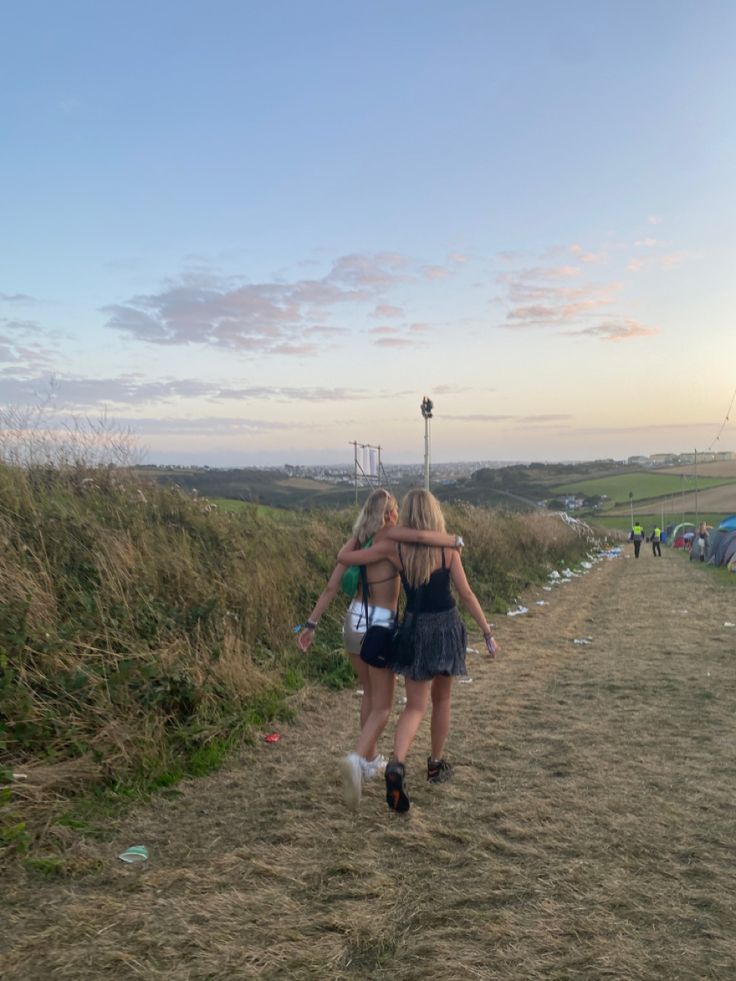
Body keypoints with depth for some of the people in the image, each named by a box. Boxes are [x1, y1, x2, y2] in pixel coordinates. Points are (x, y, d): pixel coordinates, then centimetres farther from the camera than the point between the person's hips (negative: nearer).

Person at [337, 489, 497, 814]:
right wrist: (487, 633, 0)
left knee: (415, 706, 6)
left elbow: (344, 557, -3)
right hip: (447, 627, 0)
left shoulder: (393, 547, -8)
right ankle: (436, 764, 34)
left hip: (416, 629, 0)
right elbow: (466, 595, -8)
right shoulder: (448, 548, -9)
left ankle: (397, 763, -18)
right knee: (441, 699, 20)